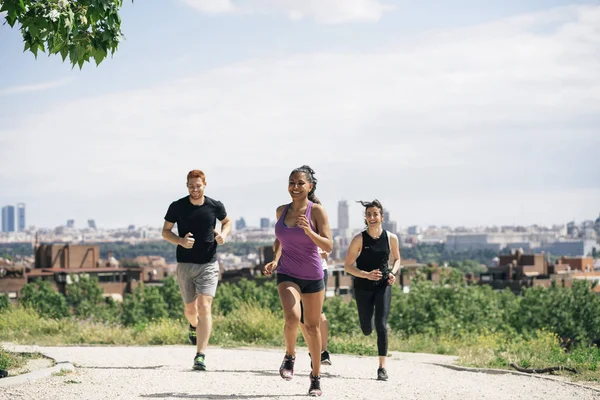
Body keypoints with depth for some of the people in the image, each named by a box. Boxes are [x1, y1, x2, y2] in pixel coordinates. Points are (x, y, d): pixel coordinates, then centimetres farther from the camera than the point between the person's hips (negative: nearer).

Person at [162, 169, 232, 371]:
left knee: (204, 307, -13)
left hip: (208, 264, -1)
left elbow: (227, 222, 17)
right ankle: (194, 326, 50)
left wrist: (223, 234, -5)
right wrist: (180, 241, -16)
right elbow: (165, 231, 4)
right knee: (190, 309, 11)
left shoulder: (215, 206, -2)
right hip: (185, 264, 1)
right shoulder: (177, 207, -4)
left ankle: (200, 355, -14)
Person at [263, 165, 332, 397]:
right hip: (287, 274, 1)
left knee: (312, 326, 9)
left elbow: (328, 246, -14)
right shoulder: (281, 211, 3)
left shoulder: (317, 211, -9)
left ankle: (316, 376, 26)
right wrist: (275, 260, 3)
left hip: (312, 276, -1)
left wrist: (309, 231, -29)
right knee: (292, 318, -24)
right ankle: (290, 356, 5)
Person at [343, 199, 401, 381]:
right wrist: (367, 275, -23)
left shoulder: (391, 238, -5)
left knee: (381, 325, -12)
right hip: (363, 287, 0)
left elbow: (396, 259, 13)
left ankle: (382, 367, -5)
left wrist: (393, 273, -8)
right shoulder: (359, 239, -11)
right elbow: (347, 266, -8)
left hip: (383, 286, 0)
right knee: (367, 330, 7)